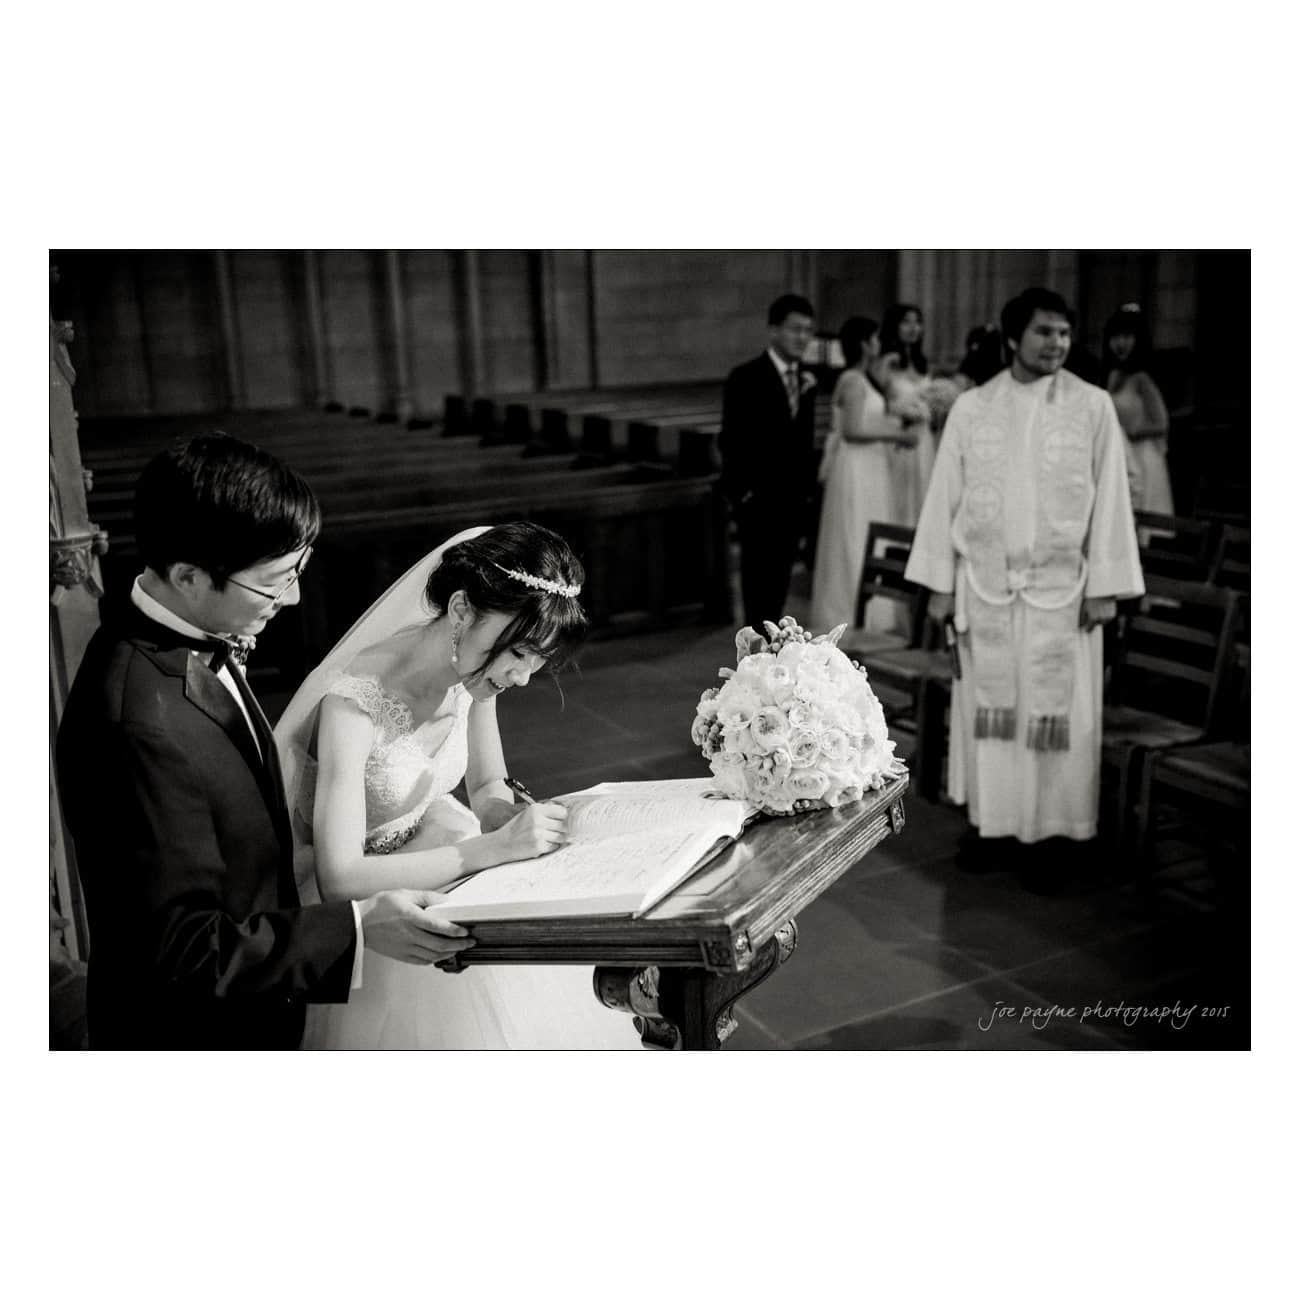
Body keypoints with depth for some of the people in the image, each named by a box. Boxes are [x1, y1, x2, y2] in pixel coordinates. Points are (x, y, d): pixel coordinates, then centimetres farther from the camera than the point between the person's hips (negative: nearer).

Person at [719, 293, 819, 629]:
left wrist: (806, 486, 11)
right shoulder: (746, 378, -8)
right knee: (759, 580, -4)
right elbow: (731, 440, -9)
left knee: (780, 579, 8)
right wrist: (743, 491, -12)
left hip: (793, 499, 6)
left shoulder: (805, 379, 11)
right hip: (758, 501, -6)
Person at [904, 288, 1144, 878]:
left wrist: (1104, 586, -5)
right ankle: (988, 821, 21)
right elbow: (945, 497, 3)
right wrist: (940, 582, 0)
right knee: (988, 708, 8)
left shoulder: (1093, 406, -2)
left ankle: (1052, 824, 17)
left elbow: (1109, 497, -1)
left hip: (1061, 587, -1)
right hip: (985, 585, 1)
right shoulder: (971, 407, 1)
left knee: (1059, 714, 3)